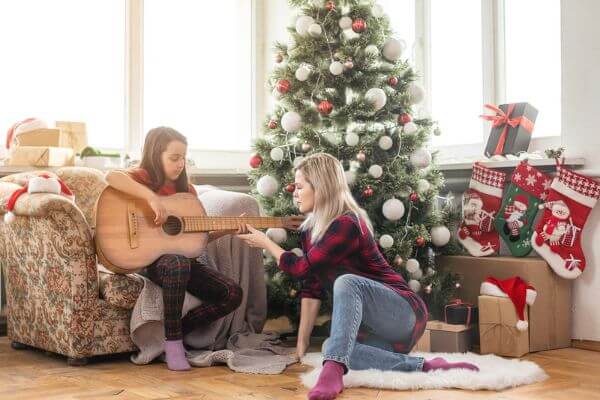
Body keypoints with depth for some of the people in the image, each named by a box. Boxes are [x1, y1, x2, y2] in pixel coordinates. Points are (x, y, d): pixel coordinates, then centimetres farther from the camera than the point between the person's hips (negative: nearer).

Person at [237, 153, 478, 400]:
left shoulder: (347, 224, -19)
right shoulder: (310, 230, 8)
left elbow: (303, 268, -18)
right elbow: (311, 287, 6)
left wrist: (265, 243, -2)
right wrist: (302, 342, 1)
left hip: (404, 314, -8)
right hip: (373, 325, 8)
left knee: (346, 282, -34)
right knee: (332, 348, -25)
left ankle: (333, 370, -46)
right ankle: (423, 367, -21)